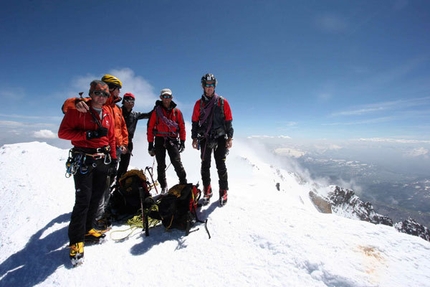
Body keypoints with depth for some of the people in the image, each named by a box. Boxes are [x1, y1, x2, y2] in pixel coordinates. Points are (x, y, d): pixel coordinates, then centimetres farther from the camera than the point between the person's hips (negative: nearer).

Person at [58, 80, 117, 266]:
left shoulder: (107, 113, 11)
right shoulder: (77, 109, -5)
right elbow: (63, 132, -9)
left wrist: (113, 157, 10)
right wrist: (89, 134, -21)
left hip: (102, 160, 6)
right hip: (83, 159, -5)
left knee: (96, 197, 11)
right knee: (83, 199, -6)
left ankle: (87, 230, 27)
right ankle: (76, 241, 7)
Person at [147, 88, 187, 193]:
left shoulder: (176, 111, 6)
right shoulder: (156, 111, 3)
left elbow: (182, 126, 8)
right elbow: (150, 128, 2)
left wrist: (182, 141, 2)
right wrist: (150, 144, 0)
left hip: (172, 140, 0)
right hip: (159, 140, 1)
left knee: (177, 163, -11)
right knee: (161, 165, 6)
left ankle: (184, 184, 0)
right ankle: (163, 187, 18)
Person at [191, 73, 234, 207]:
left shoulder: (222, 102, 3)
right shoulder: (199, 103, 7)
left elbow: (228, 121, 3)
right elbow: (195, 122, 9)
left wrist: (230, 138, -2)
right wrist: (194, 138, 3)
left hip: (220, 138, -2)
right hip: (204, 139, 2)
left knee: (221, 166, -2)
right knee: (205, 166, 7)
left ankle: (223, 192, 10)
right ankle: (207, 191, 21)